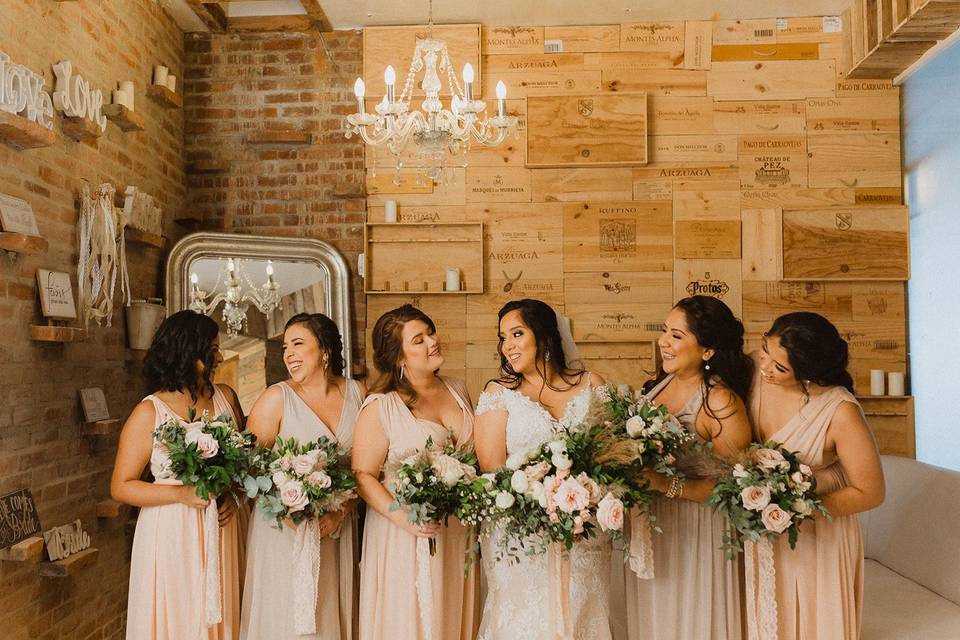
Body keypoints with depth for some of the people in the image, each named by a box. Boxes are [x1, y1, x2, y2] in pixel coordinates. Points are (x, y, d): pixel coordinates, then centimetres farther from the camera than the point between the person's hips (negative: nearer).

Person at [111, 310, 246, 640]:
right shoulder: (149, 412, -8)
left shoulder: (226, 397, 3)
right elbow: (121, 487, -5)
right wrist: (182, 493, -18)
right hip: (173, 535, -3)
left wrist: (234, 492, -6)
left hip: (221, 533, 4)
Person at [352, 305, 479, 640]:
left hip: (460, 532, 5)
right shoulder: (379, 407, -11)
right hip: (409, 534, -5)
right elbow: (364, 475, -11)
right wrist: (403, 518, -23)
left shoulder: (457, 390, 7)